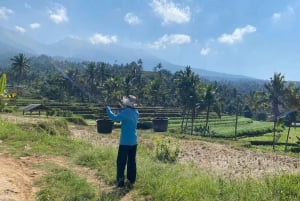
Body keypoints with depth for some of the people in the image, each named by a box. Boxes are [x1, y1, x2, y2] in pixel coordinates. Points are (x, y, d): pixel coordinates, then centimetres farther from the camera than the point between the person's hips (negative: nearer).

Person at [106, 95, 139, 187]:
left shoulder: (127, 111, -17)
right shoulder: (136, 112, 8)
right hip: (134, 140, 8)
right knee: (132, 160, 13)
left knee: (121, 161, 0)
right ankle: (131, 179, 21)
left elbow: (115, 118, -19)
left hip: (125, 141, -8)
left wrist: (108, 109, -5)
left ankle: (120, 181, 1)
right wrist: (122, 108, 15)